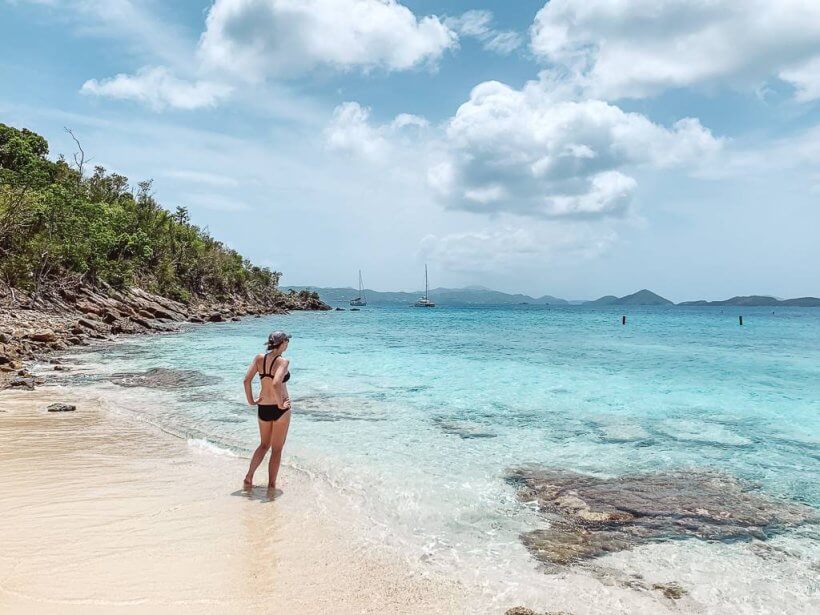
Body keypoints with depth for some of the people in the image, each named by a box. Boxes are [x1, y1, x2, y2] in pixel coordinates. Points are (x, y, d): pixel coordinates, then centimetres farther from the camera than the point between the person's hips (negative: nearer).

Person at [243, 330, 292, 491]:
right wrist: (281, 404, -20)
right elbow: (276, 384, -31)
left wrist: (251, 401, 4)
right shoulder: (283, 361, -16)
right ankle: (271, 485, 15)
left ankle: (249, 477, 16)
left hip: (263, 408, 5)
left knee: (264, 445, 25)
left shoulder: (259, 358, 0)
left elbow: (247, 380, -6)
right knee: (277, 449, 9)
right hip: (279, 409, -5)